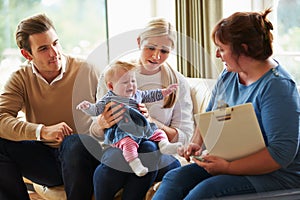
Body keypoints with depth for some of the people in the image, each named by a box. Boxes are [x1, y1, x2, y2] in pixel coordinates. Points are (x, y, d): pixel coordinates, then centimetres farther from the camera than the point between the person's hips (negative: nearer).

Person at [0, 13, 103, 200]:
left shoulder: (85, 71, -3)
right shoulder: (21, 78, 1)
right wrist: (42, 131, -29)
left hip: (82, 154, -2)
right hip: (45, 160, 2)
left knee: (73, 143, -36)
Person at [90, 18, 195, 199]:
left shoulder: (178, 83, 6)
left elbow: (184, 137, 2)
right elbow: (95, 132, 8)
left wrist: (151, 121, -15)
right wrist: (102, 123, -17)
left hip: (161, 155, 0)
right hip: (116, 148, 0)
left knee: (148, 147, -36)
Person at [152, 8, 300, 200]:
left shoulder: (277, 86, -19)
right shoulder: (229, 74, 8)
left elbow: (283, 152, -25)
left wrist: (228, 167, -26)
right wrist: (196, 144, -1)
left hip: (275, 174, -8)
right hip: (228, 163, 8)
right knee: (175, 178, -15)